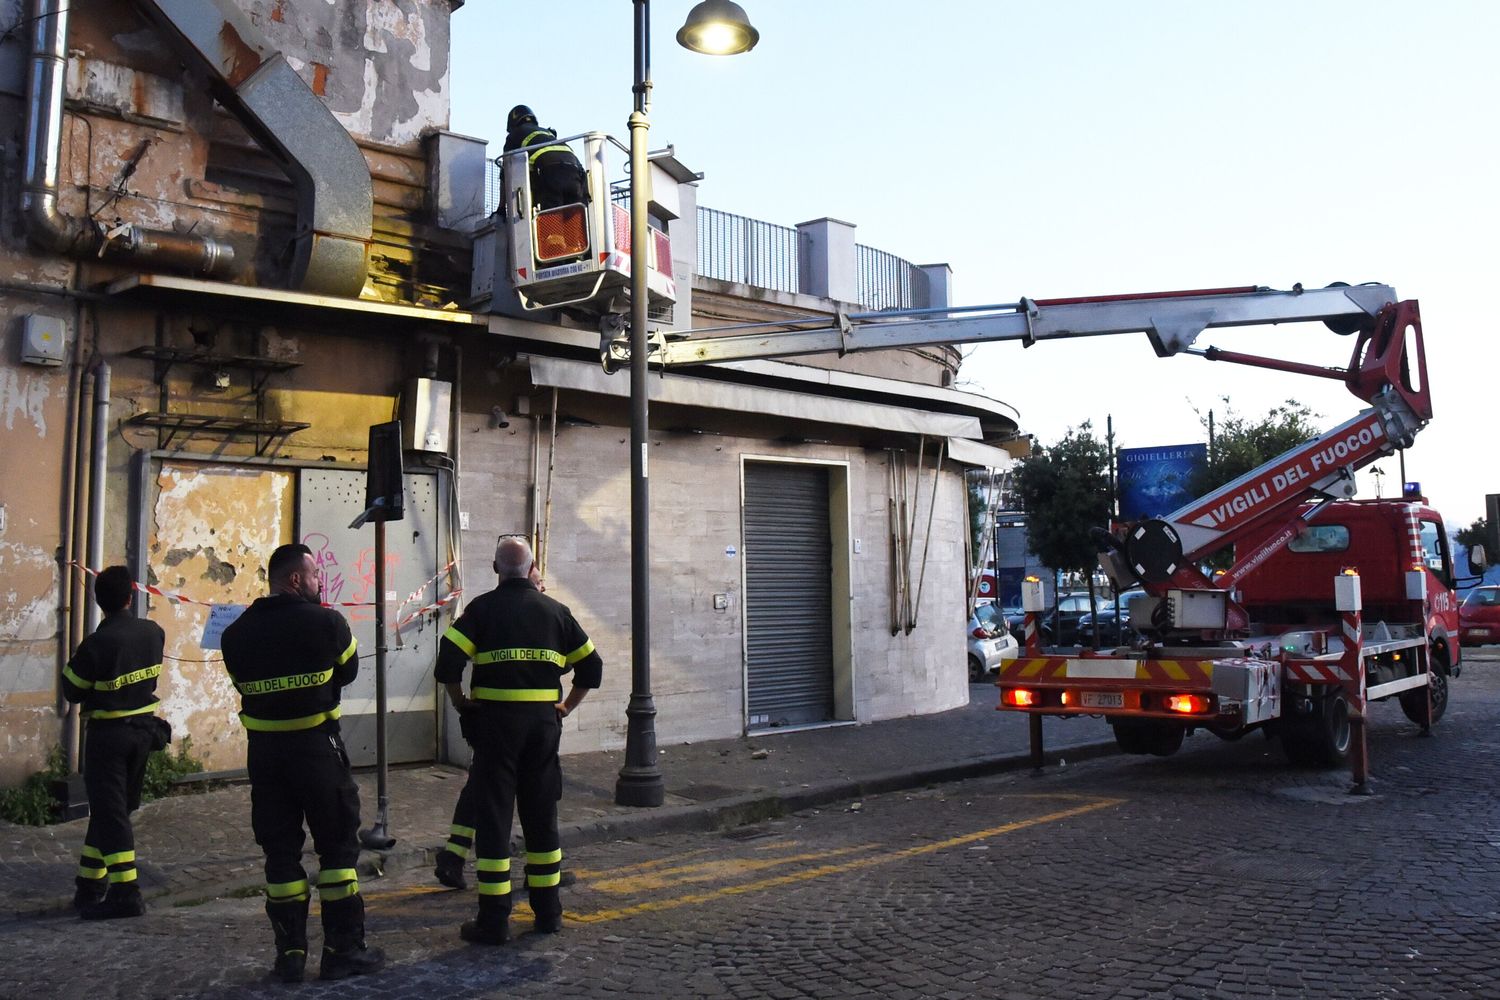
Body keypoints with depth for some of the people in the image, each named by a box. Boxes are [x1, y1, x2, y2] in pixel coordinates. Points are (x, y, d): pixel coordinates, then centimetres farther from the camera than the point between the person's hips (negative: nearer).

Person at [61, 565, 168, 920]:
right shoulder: (153, 633, -3)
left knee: (109, 812, 0)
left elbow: (73, 691, -8)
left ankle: (125, 892, -2)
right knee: (116, 808, 16)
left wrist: (74, 663, 8)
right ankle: (90, 887, 27)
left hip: (108, 734, -6)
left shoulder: (96, 644, -20)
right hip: (143, 728, 6)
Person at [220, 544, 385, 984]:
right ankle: (343, 949, 11)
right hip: (317, 747, -4)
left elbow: (244, 684, 6)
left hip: (264, 751, 4)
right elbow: (348, 671, 2)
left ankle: (290, 953, 17)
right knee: (338, 845, 7)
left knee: (280, 852, 12)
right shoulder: (326, 622, -11)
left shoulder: (236, 633, 0)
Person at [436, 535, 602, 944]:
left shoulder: (483, 608, -3)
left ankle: (494, 920, 5)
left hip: (496, 719, -3)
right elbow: (591, 667, 9)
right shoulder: (555, 611, 7)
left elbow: (448, 661, -13)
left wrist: (461, 702, 1)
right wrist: (567, 707, 16)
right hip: (544, 721, 3)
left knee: (493, 816, 3)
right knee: (542, 817, 13)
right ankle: (548, 911, 21)